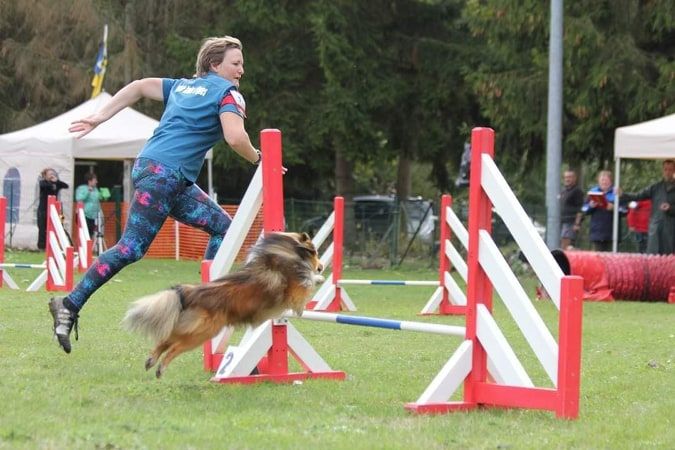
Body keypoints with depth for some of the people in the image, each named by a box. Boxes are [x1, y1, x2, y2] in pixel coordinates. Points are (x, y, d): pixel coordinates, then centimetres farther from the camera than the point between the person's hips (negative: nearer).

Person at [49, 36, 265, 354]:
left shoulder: (183, 86, 24)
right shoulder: (227, 92, 0)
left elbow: (139, 86, 20)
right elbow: (235, 137, -15)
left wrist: (99, 118, 16)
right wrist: (257, 160, 3)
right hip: (164, 172, -10)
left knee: (222, 226, 14)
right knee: (131, 248, -14)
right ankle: (70, 305, -17)